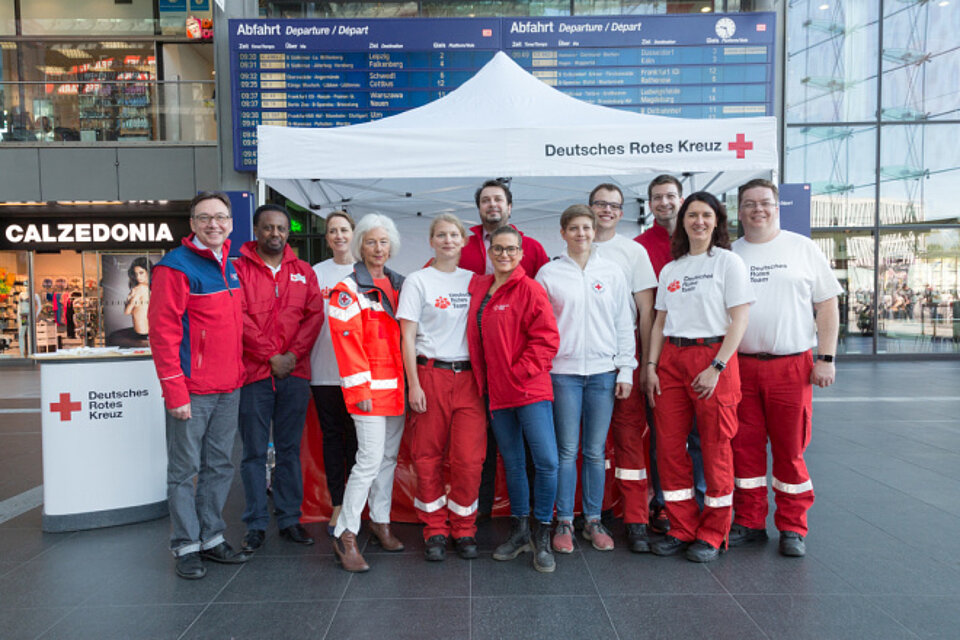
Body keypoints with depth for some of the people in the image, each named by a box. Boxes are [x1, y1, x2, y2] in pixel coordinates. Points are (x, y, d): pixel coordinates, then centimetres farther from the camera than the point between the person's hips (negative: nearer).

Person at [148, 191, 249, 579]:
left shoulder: (230, 268, 13)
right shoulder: (175, 267, -10)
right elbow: (163, 332, -14)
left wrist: (238, 374, 13)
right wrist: (174, 391, -17)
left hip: (228, 388, 7)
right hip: (192, 391, -7)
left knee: (219, 467, 14)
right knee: (184, 470, 4)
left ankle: (212, 538, 26)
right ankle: (186, 547, 16)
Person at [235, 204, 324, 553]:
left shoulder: (304, 272, 12)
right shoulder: (238, 269, 1)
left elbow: (314, 316, 4)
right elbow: (239, 320, -7)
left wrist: (293, 355, -8)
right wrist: (270, 356, -11)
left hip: (295, 373, 3)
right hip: (253, 373, -3)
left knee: (290, 449, 10)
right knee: (254, 452, 4)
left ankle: (290, 519, 20)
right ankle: (256, 524, 15)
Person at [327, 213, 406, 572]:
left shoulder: (398, 286, 14)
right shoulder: (349, 290, -6)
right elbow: (346, 342, -11)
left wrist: (409, 381, 11)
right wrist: (360, 390, -16)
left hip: (397, 387, 6)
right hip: (370, 390, -6)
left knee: (389, 457, 13)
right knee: (370, 460, -9)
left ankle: (380, 522, 28)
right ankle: (345, 536, 2)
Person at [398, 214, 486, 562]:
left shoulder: (473, 280, 12)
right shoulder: (418, 281, 3)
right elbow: (408, 337, -1)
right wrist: (414, 384, -8)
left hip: (469, 376, 2)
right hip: (431, 374, -2)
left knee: (469, 457, -2)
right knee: (428, 456, 3)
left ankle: (464, 529, 15)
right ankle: (435, 531, 18)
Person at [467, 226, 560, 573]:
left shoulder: (529, 289, -7)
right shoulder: (478, 288, 11)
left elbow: (546, 338, -12)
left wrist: (520, 372, -15)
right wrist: (486, 381, 13)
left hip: (530, 390, -6)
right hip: (496, 394, 6)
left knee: (546, 461, -8)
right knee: (512, 463, 14)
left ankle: (542, 537, 9)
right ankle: (518, 531, 27)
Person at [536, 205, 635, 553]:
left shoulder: (611, 271, 8)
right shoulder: (548, 273, 3)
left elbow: (624, 323, 9)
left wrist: (626, 369, 4)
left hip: (603, 371, 2)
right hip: (563, 371, -1)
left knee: (596, 451, 7)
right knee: (567, 450, 2)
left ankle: (593, 520, 19)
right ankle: (564, 522, 14)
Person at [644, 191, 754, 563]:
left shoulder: (728, 261, 1)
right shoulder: (670, 270, 16)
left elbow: (739, 320, -6)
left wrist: (716, 367, -14)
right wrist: (651, 365, 4)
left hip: (713, 355, -4)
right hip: (672, 359, 5)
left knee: (715, 447, 0)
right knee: (669, 445, 3)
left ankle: (713, 534, 15)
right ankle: (682, 529, 17)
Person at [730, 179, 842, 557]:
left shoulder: (802, 249, 6)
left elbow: (827, 305, 5)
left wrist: (826, 358, -3)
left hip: (792, 366, -1)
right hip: (739, 366, 2)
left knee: (790, 450, 4)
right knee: (744, 447, 7)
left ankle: (792, 528, 18)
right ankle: (749, 523, 20)